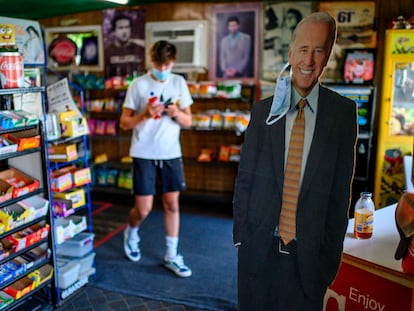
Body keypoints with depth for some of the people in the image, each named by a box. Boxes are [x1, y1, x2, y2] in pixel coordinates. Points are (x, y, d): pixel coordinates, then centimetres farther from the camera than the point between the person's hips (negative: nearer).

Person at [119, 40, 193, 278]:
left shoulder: (179, 82, 4)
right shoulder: (139, 84, -4)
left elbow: (188, 121, 7)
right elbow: (124, 123, -3)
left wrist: (177, 114, -14)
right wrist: (144, 115, -20)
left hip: (171, 153, 3)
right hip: (144, 154, -3)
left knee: (172, 204, 7)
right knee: (143, 209, 0)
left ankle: (172, 256, 20)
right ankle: (131, 233, 34)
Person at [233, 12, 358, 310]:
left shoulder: (343, 112, -3)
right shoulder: (263, 110, 0)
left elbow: (341, 189, 0)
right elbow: (244, 178, 2)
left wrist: (331, 251, 0)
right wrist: (240, 235, -1)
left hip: (309, 253, -1)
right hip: (257, 248, 1)